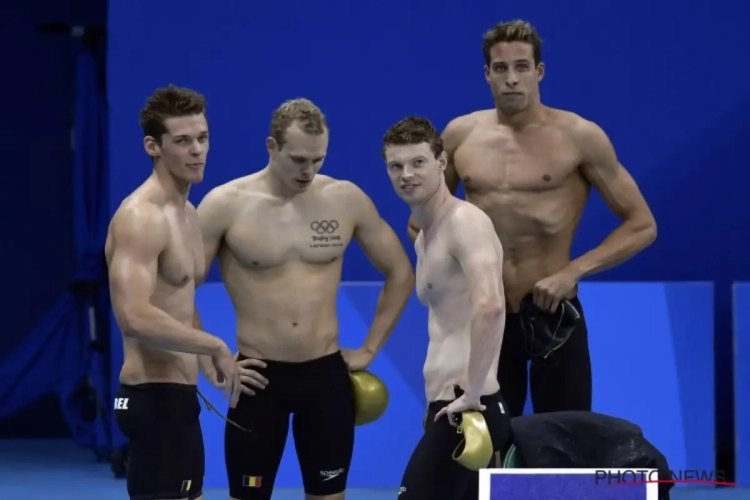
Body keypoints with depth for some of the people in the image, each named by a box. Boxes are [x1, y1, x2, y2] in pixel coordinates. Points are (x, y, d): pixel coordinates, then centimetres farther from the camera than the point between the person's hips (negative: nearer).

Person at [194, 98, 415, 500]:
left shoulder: (346, 199, 0)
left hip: (326, 375, 2)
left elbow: (400, 273, 11)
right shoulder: (226, 204, -8)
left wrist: (370, 349, 7)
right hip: (259, 378, -2)